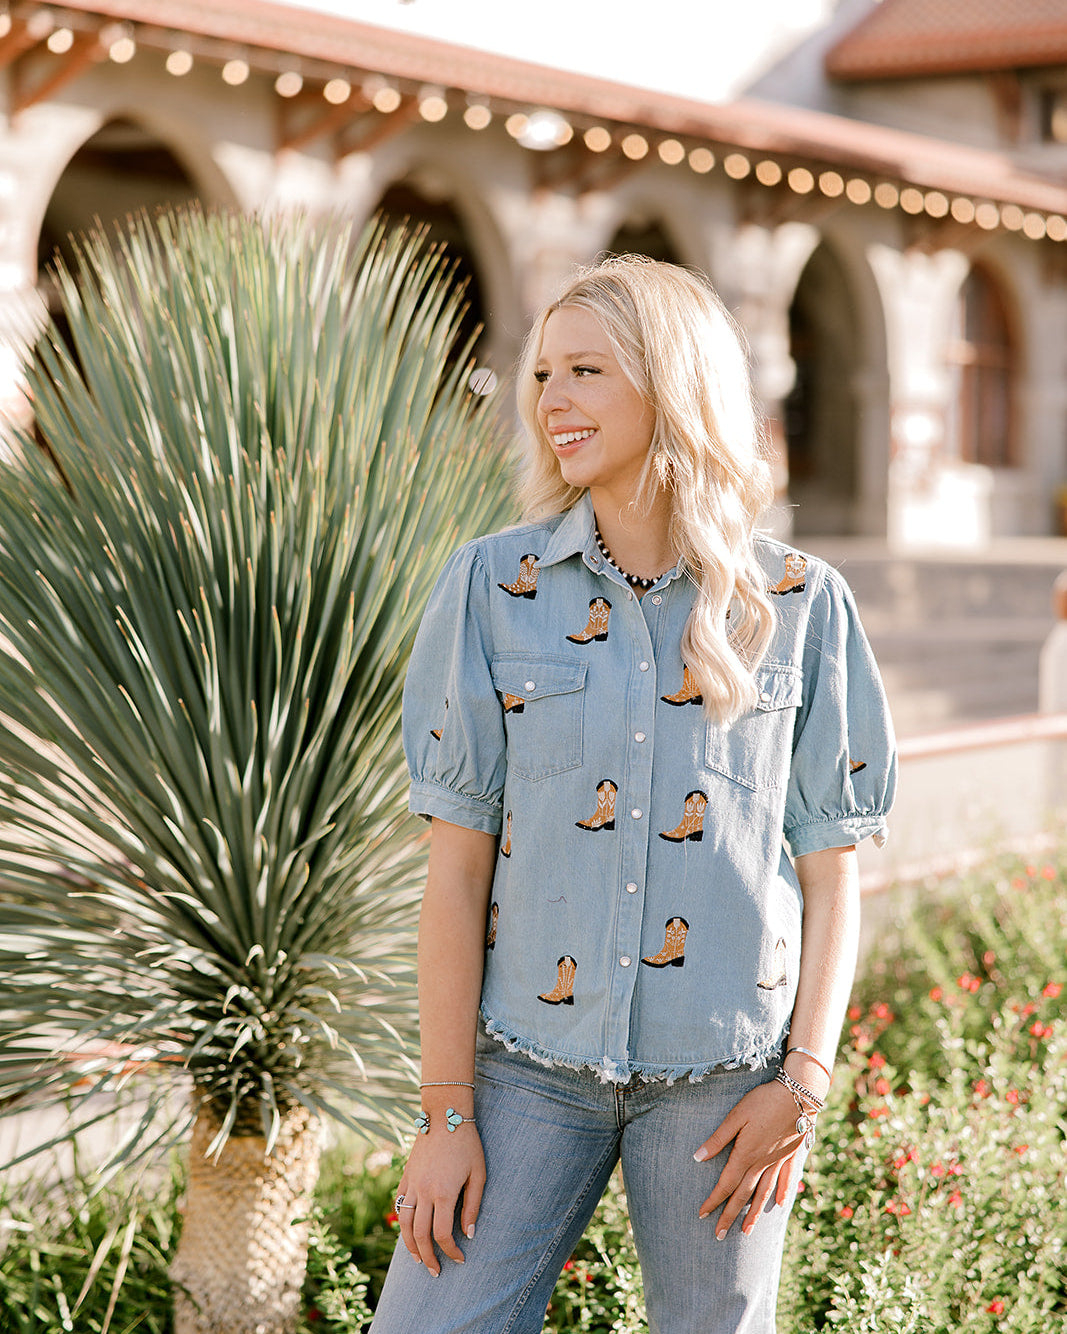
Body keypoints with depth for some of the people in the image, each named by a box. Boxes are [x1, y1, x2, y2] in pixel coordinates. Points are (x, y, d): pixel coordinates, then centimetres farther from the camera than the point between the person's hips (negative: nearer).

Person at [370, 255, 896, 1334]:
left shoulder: (799, 605, -1)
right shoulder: (494, 586, -1)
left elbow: (831, 869, 3)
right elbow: (455, 866, -2)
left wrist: (804, 1084, -6)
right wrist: (447, 1112, -5)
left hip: (720, 1074, 0)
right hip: (530, 1055, 0)